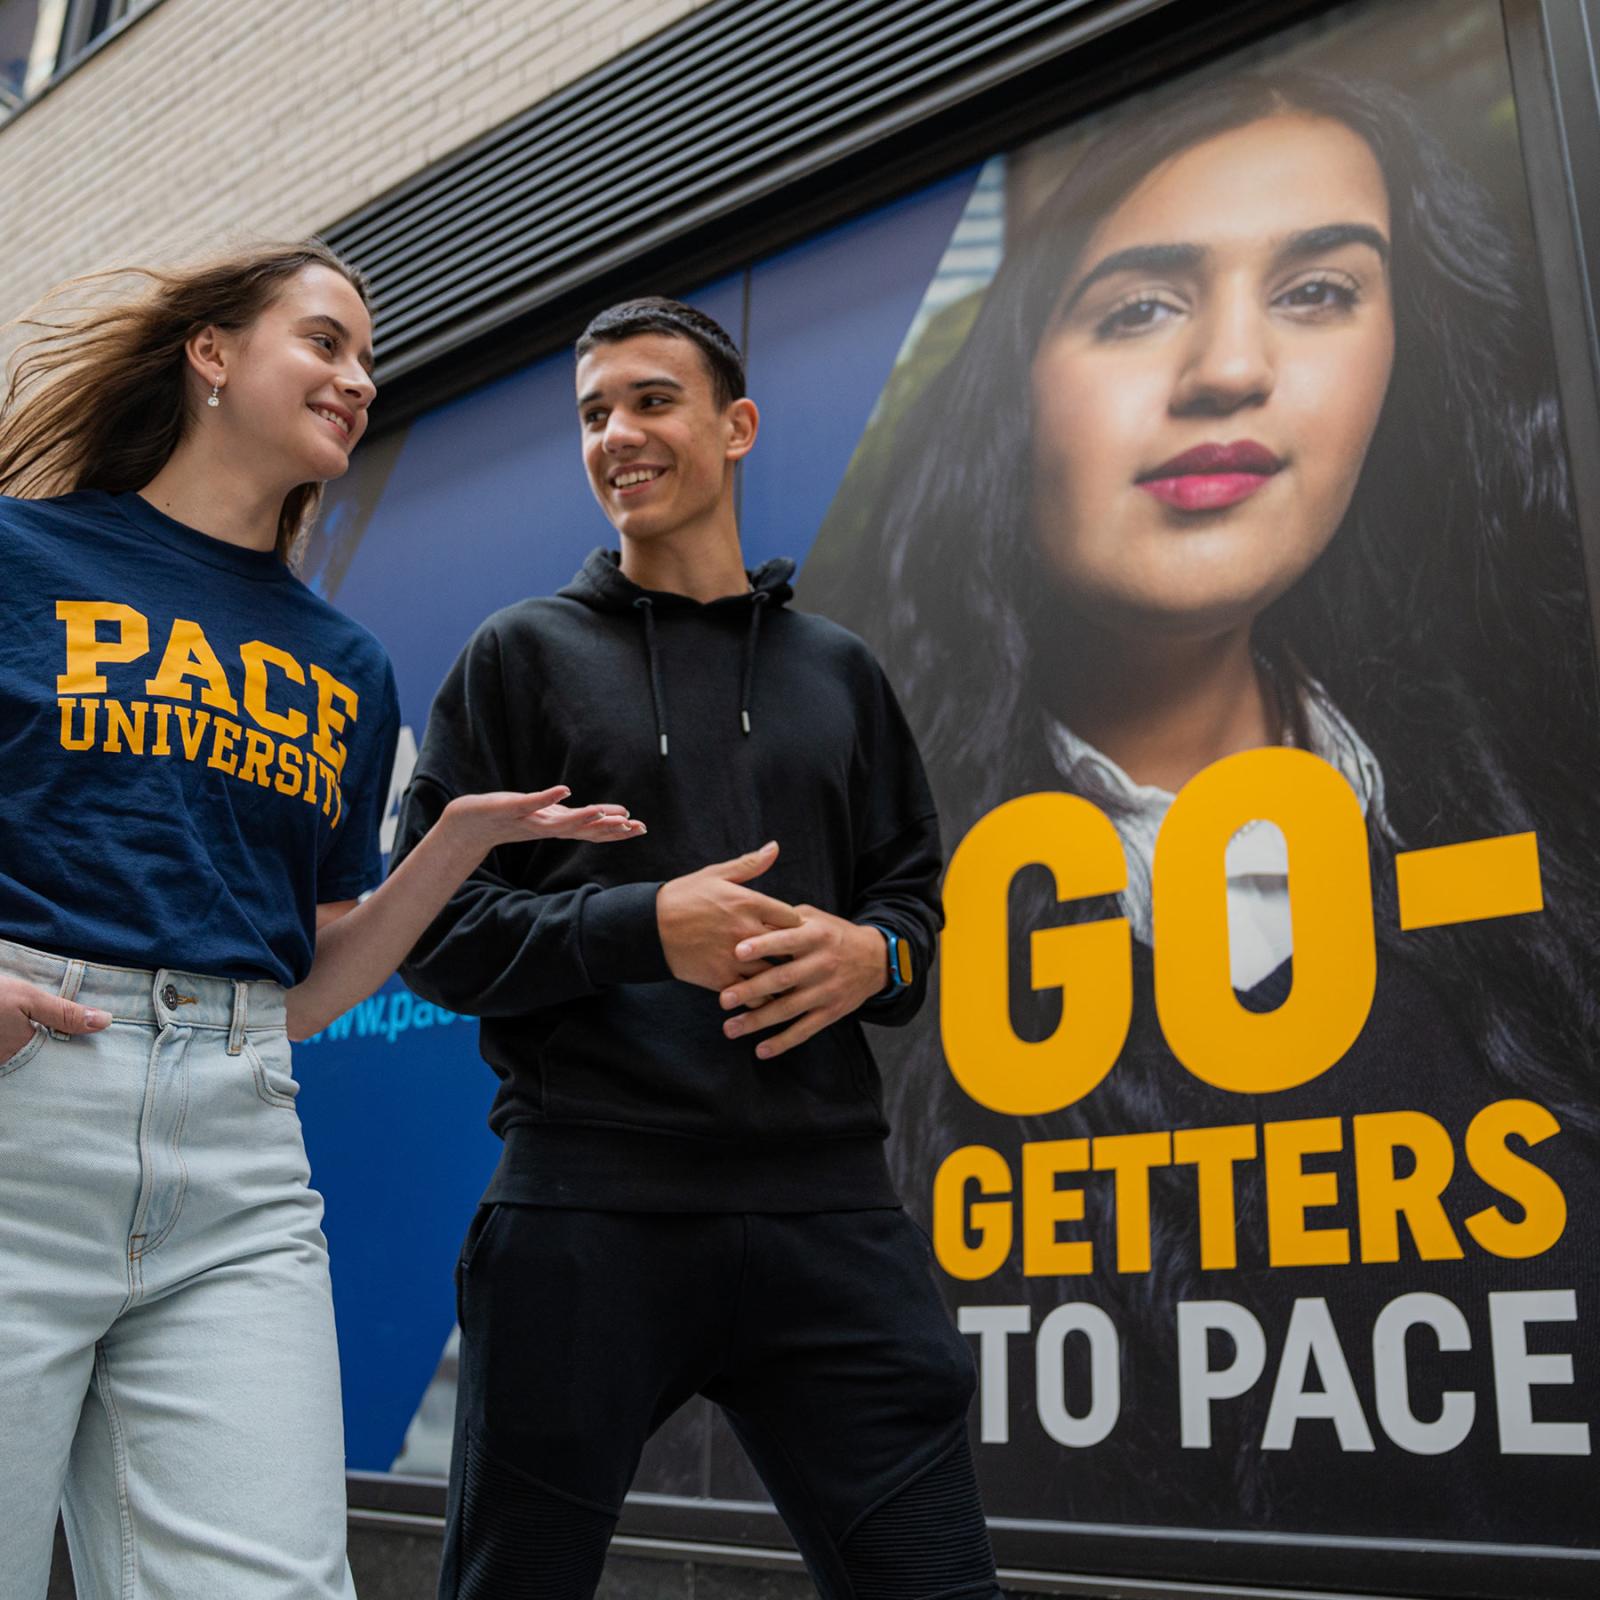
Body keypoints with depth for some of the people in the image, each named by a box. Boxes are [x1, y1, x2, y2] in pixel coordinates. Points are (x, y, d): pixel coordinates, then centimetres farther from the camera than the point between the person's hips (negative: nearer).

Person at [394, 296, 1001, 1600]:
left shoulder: (837, 672, 17)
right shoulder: (527, 653, 8)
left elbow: (914, 894, 19)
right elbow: (431, 928, 2)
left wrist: (874, 957, -4)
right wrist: (646, 929, -13)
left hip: (827, 1206, 3)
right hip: (587, 1207, -2)